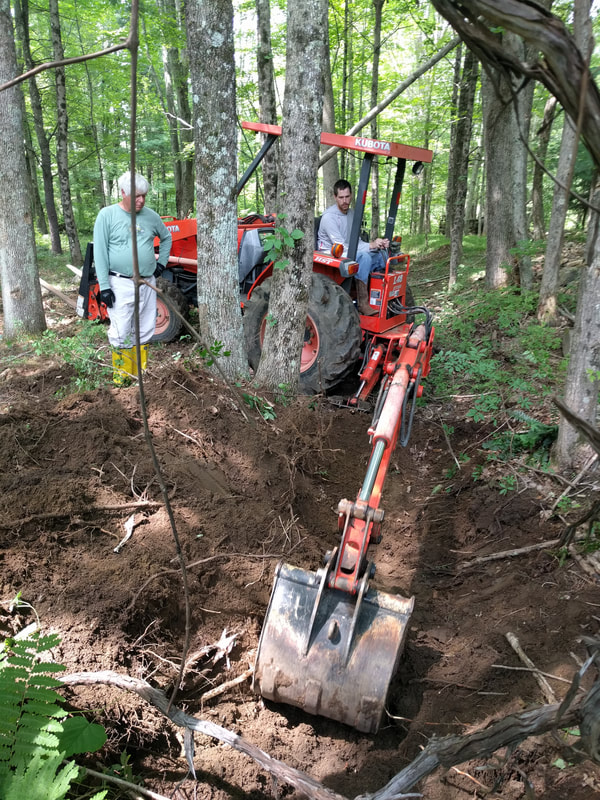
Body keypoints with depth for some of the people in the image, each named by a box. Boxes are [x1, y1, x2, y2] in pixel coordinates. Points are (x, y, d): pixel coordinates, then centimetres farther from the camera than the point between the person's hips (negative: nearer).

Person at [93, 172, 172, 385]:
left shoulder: (150, 215, 6)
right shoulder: (107, 215, -6)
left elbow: (166, 238, 25)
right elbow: (100, 253, -7)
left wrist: (162, 263, 14)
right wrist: (104, 286, -11)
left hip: (148, 283, 5)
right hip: (121, 284, -4)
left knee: (144, 331, 11)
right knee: (121, 333, -5)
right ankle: (121, 375, 8)